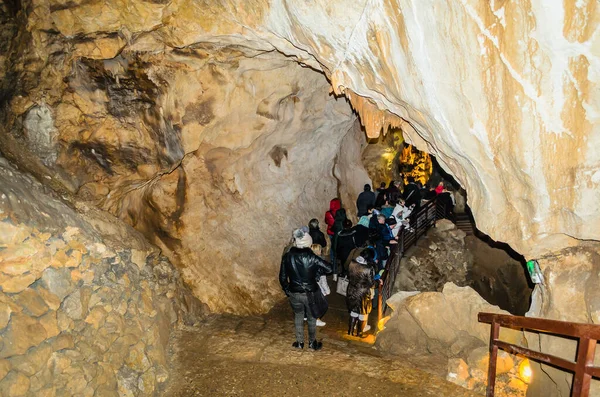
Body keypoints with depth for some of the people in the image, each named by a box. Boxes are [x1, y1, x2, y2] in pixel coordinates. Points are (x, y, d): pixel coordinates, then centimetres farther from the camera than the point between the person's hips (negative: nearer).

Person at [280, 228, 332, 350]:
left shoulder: (287, 257, -12)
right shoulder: (311, 257, -19)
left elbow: (282, 277, -5)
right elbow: (329, 268, -17)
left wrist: (287, 290, 11)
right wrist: (317, 273, 0)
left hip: (294, 293, 2)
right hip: (310, 293, -2)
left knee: (298, 317, 22)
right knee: (311, 318, 18)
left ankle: (299, 342, 33)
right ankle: (312, 343, 31)